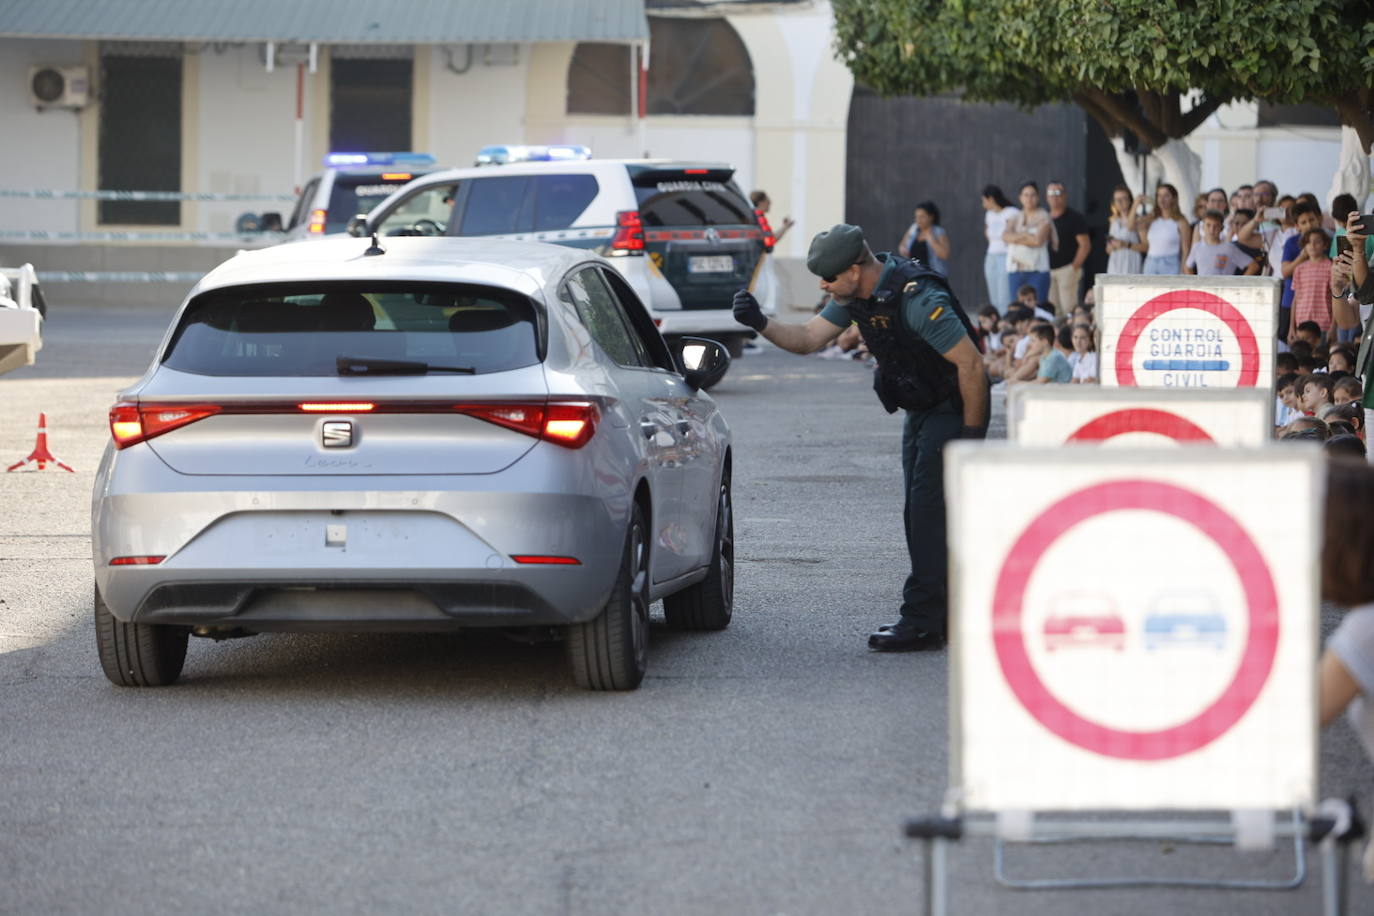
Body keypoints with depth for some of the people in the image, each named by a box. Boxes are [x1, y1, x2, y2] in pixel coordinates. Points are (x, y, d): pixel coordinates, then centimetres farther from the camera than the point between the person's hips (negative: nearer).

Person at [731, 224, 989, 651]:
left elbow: (971, 363, -27)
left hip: (955, 408, -10)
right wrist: (761, 323, -14)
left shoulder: (917, 299, -29)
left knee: (929, 508, -14)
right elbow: (809, 338, 4)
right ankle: (942, 616, 18)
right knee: (921, 512, 11)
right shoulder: (855, 295, -2)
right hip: (921, 408, 10)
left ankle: (922, 622, -14)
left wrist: (971, 433, -23)